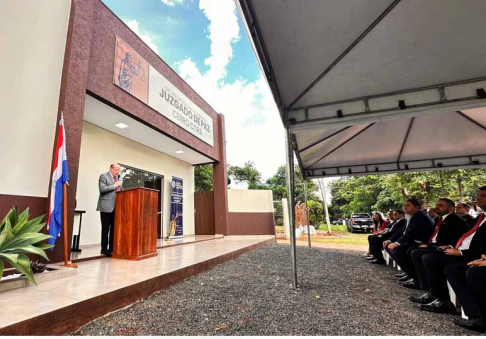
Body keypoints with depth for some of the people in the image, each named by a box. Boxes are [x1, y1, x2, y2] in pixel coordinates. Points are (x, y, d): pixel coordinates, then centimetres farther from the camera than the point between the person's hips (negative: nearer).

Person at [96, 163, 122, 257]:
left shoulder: (118, 178, 18)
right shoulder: (103, 176, -2)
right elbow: (102, 189, -16)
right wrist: (114, 186, -14)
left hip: (116, 207, 6)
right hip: (106, 206, -6)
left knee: (114, 228, 7)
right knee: (105, 229, -1)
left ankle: (112, 248, 14)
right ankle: (104, 249, 7)